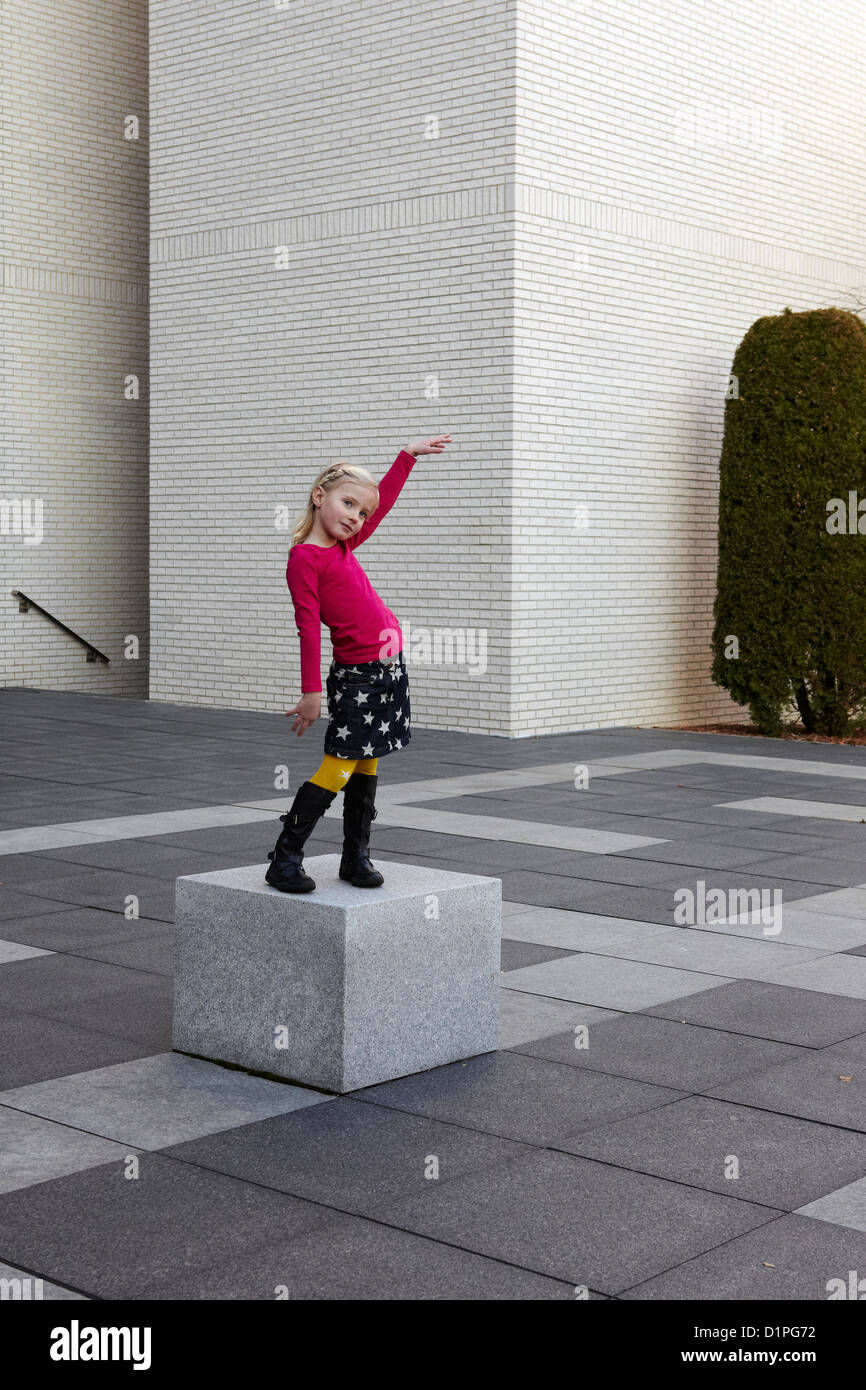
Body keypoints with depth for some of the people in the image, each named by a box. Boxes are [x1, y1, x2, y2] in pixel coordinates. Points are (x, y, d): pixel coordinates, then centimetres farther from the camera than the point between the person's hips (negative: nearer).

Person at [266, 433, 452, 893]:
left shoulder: (344, 545, 11)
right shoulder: (305, 558, -11)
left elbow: (383, 501, 26)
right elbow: (308, 628, -15)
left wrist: (409, 453, 30)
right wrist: (311, 692, -17)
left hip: (390, 666, 8)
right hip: (355, 674, -8)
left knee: (366, 767, 11)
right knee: (338, 769, -8)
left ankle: (356, 857, 19)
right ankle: (284, 860, -1)